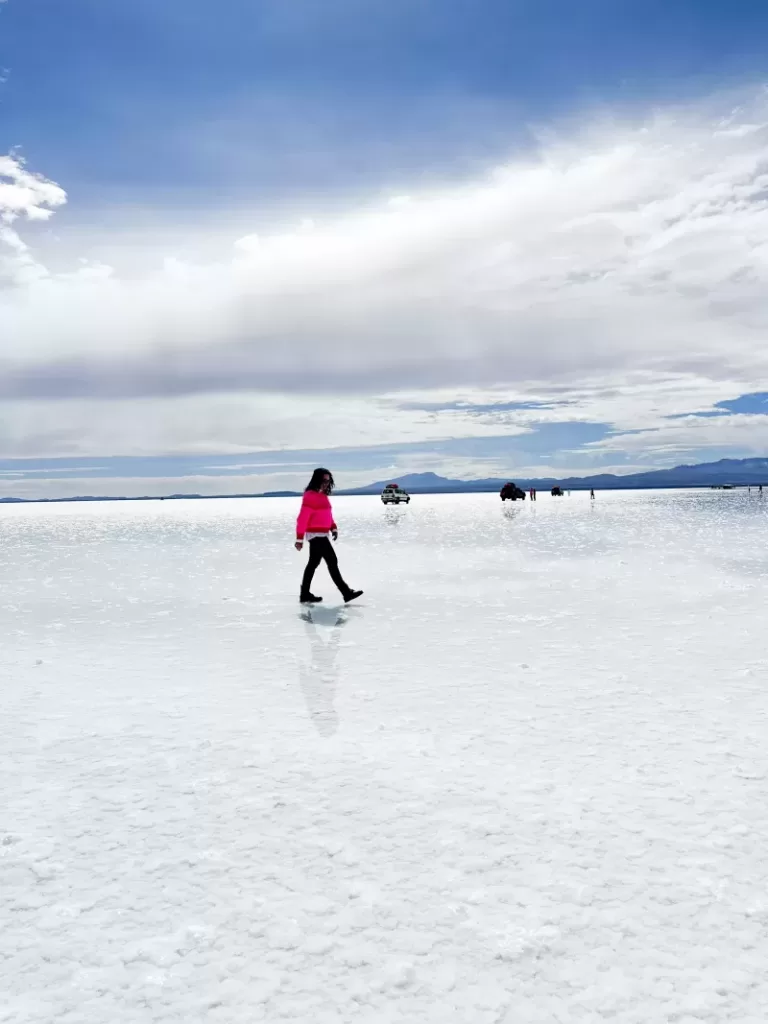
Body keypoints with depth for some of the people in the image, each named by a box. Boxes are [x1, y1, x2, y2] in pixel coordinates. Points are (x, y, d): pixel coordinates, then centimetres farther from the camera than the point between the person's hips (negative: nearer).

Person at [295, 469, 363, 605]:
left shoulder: (322, 495, 14)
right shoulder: (310, 496, -15)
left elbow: (327, 515, 21)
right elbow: (303, 518, -18)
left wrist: (333, 528, 6)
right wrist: (299, 539, -19)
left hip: (321, 534, 10)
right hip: (316, 535, -10)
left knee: (313, 563, 13)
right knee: (332, 562, -9)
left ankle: (305, 595, 20)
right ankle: (346, 593, -7)